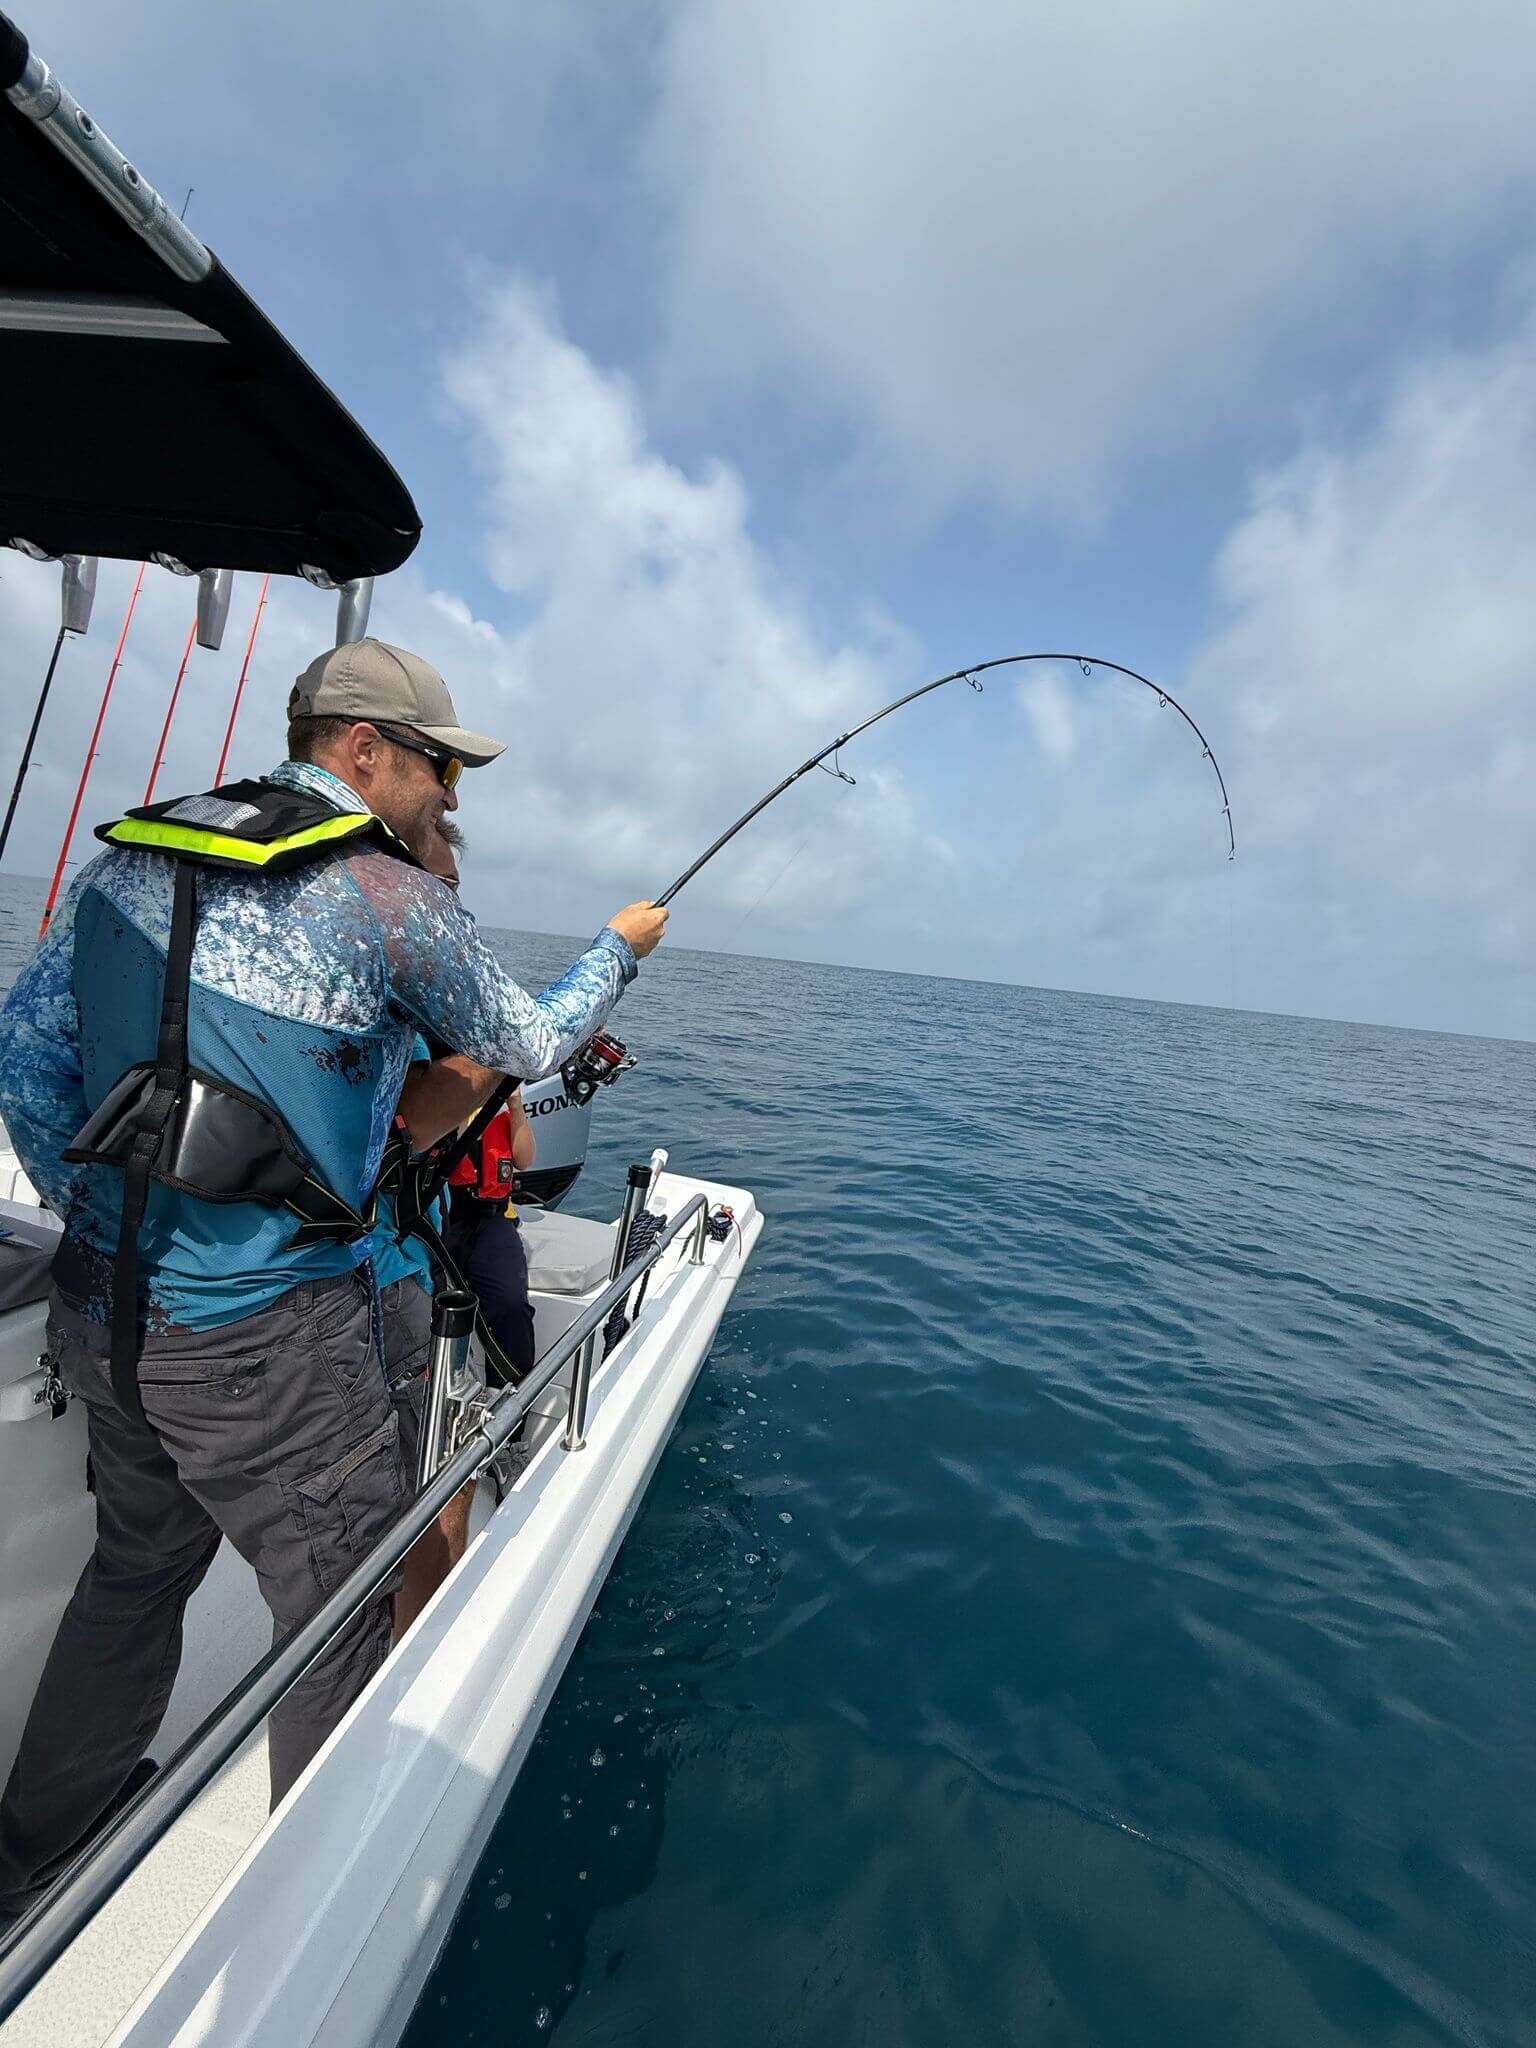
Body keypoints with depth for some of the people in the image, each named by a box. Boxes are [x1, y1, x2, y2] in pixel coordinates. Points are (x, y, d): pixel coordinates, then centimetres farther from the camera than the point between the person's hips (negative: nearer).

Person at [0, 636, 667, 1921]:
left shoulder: (129, 854, 6)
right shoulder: (396, 903, -14)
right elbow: (528, 1047, 0)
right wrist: (620, 949, 16)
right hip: (265, 1344, -7)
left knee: (135, 1570, 29)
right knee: (339, 1618, 15)